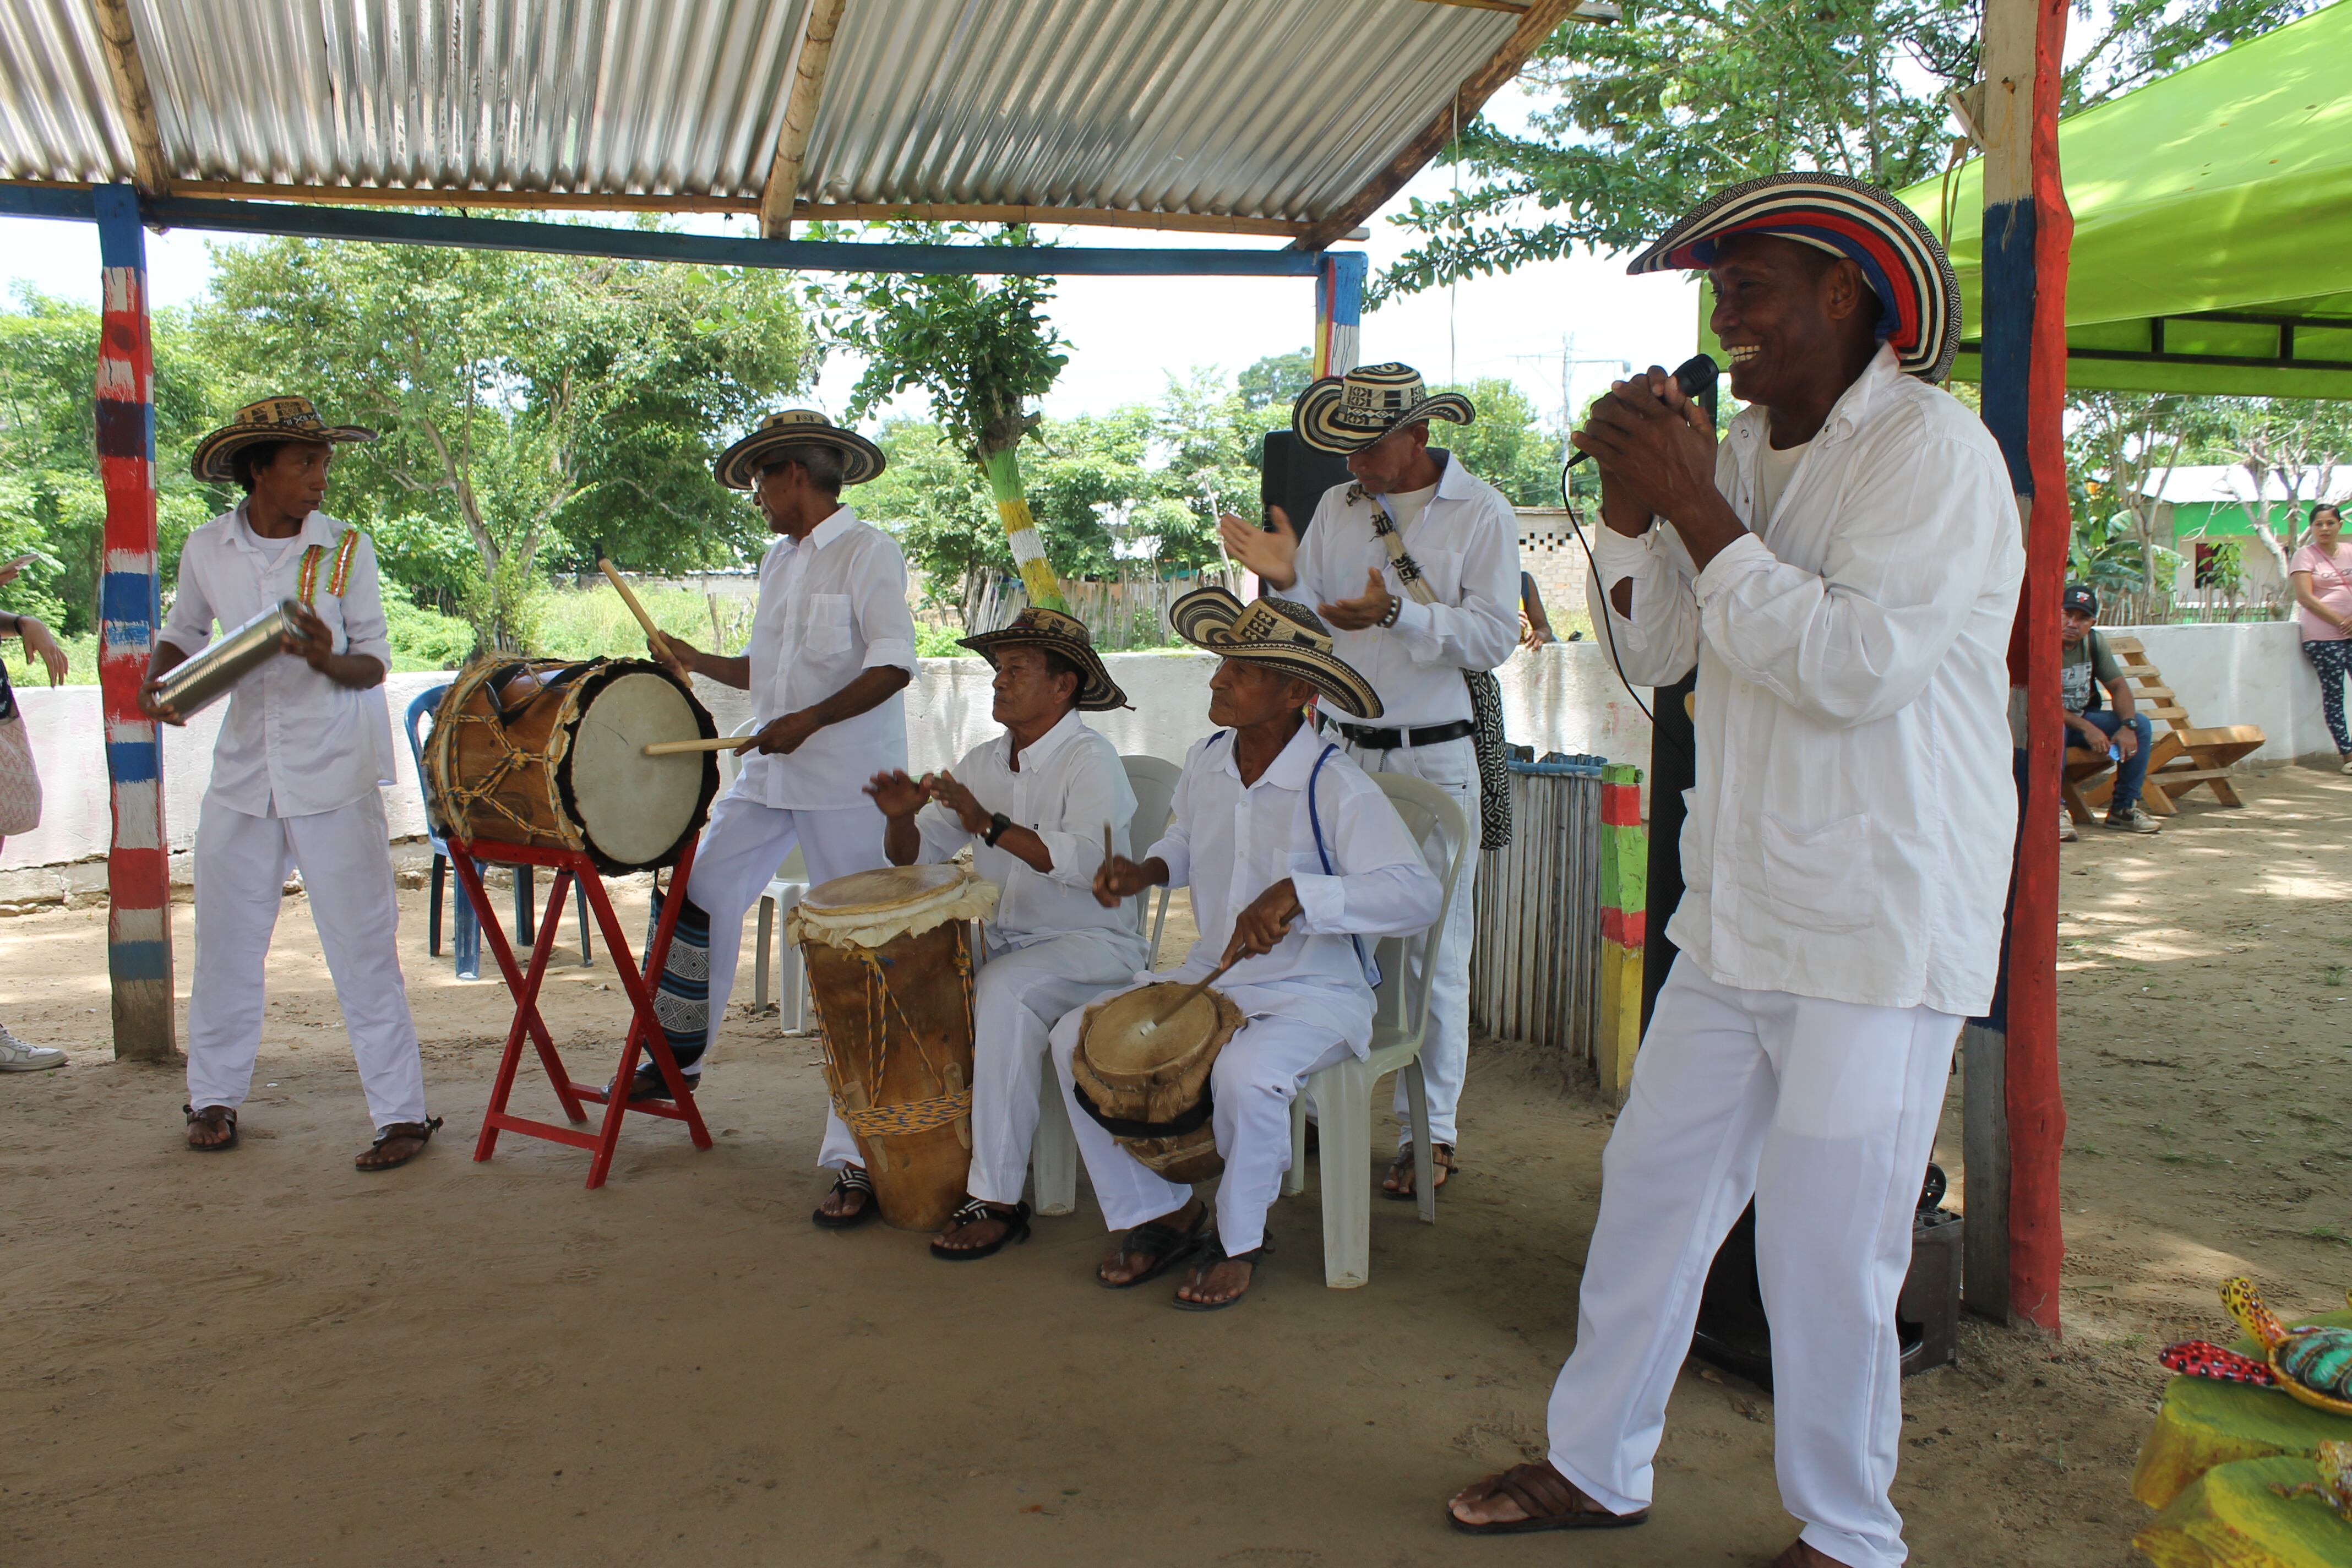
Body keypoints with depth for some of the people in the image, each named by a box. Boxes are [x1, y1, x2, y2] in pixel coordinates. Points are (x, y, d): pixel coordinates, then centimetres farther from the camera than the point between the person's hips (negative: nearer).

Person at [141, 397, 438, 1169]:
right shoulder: (207, 549, 2)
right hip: (242, 772, 3)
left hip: (334, 775, -3)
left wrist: (329, 662, -23)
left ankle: (402, 1114, 4)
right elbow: (183, 633, 18)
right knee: (226, 945, 12)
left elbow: (375, 662, -2)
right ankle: (214, 1097, 31)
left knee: (363, 948, -3)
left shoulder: (345, 548, -4)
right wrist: (156, 683, -1)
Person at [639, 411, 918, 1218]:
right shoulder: (778, 560, 16)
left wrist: (807, 723, -26)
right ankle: (678, 1058, 29)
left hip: (849, 785, -8)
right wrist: (695, 660, 10)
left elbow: (893, 666, -20)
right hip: (771, 774, 8)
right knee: (703, 888, 11)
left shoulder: (867, 552, -9)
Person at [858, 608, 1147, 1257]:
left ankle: (997, 1199, -28)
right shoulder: (983, 761, 12)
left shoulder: (1090, 759, -10)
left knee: (1003, 993, -35)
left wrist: (991, 826, -31)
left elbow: (1090, 861, -27)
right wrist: (902, 817, -11)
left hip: (1092, 943, -7)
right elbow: (915, 857, 11)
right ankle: (861, 1162, -4)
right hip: (1000, 938, 7)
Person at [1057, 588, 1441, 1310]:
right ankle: (1161, 1214, 9)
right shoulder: (1205, 763, 0)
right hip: (1207, 978, 7)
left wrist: (1297, 893, -42)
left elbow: (1418, 895, -32)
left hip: (1316, 995, -7)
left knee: (1243, 1074, -36)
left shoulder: (1337, 789, -21)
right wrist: (1146, 870, 1)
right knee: (1076, 1039, -7)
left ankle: (1239, 1243, -5)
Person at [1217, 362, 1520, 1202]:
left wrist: (1395, 612, -25)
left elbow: (1493, 638, -12)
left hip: (1437, 760, -4)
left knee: (1433, 953, 0)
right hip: (1342, 751, 4)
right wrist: (1285, 581, -12)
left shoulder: (1481, 511, -2)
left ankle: (1431, 1131, 10)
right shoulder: (1336, 507, 11)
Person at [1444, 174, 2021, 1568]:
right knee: (1653, 1187, 14)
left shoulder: (1931, 449, -11)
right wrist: (1633, 497, -3)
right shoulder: (1749, 448, 11)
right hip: (1740, 918, 8)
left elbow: (1863, 665, -24)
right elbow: (1653, 651, 11)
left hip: (1881, 934, -7)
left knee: (1826, 1253, 0)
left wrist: (1697, 511, -19)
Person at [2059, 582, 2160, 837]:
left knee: (2141, 724, -8)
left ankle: (2124, 807, -1)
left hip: (2084, 717, 7)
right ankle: (2055, 809, -33)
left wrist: (2127, 726, -14)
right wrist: (2086, 728, -28)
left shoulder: (2095, 642, 3)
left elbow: (2118, 686, 5)